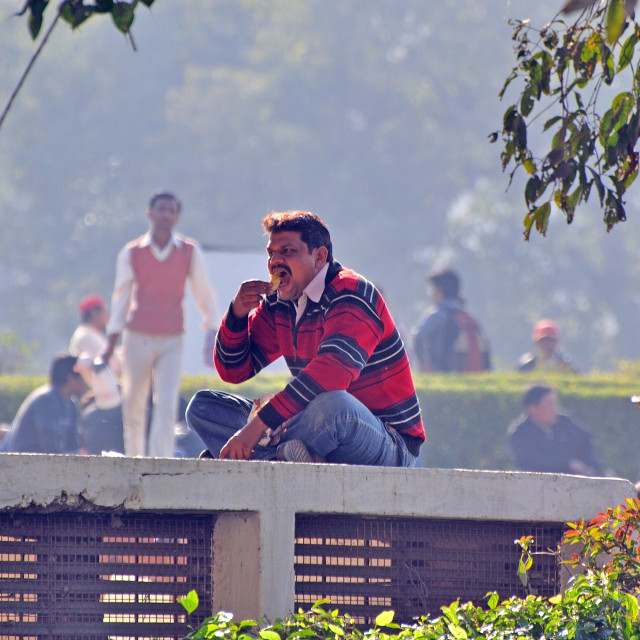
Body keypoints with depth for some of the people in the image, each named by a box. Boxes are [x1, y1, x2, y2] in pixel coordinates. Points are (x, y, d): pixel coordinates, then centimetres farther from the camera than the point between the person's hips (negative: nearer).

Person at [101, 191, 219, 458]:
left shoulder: (190, 253, 2)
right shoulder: (131, 253, 2)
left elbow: (204, 293, 12)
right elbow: (120, 297, 9)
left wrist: (212, 329, 7)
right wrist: (111, 343, 8)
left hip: (171, 343, -1)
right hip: (137, 339, 1)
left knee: (166, 408, -13)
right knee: (133, 408, 6)